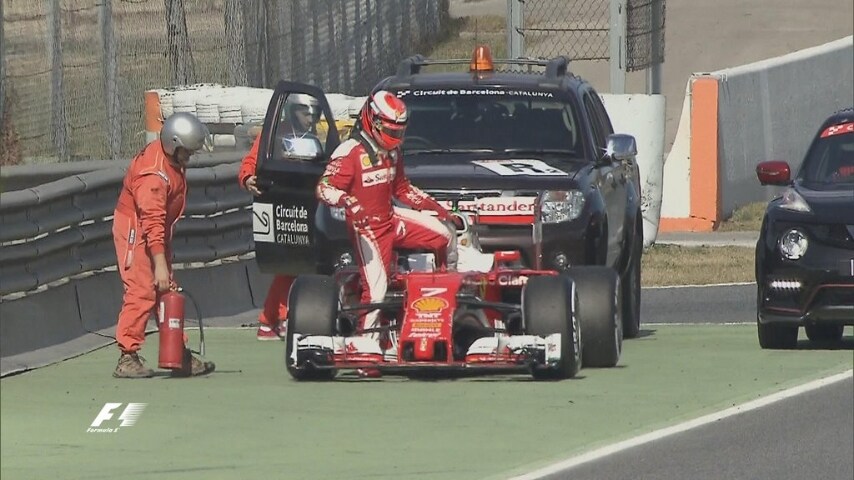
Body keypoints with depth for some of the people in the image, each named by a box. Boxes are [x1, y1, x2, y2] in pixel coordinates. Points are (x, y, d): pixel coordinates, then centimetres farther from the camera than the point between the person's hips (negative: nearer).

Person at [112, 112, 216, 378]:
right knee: (142, 291, -15)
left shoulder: (172, 161, 3)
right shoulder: (154, 174, -28)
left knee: (167, 292, 10)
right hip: (134, 230, -10)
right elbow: (152, 221, -31)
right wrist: (160, 264, -32)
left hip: (156, 233, 10)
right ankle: (127, 358, -13)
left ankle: (180, 357, 15)